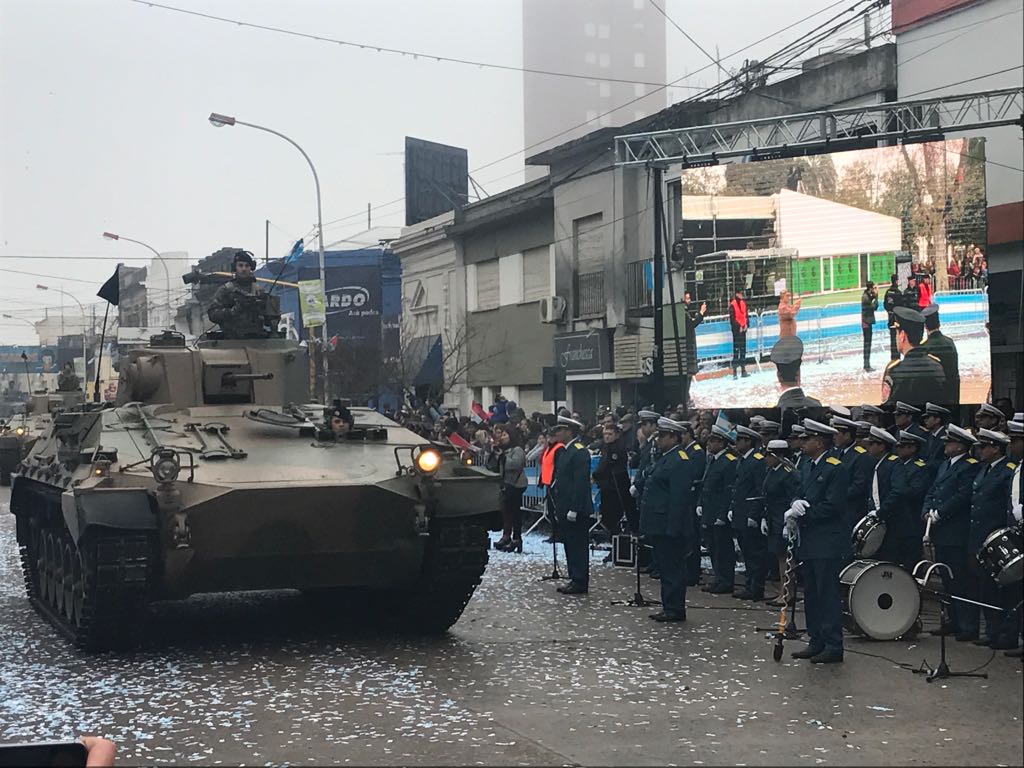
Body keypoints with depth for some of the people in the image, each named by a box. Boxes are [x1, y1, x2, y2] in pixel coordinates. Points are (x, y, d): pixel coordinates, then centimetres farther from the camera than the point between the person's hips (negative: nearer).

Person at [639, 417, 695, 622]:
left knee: (672, 568, -4)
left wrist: (672, 528, -23)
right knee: (665, 567, 15)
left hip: (669, 528, -11)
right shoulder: (665, 458, 17)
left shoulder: (680, 462, -16)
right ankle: (669, 607, 21)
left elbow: (679, 497, -21)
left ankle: (675, 609, 1)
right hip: (659, 527, 11)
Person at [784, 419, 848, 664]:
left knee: (828, 595, -5)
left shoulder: (834, 468, -12)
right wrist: (794, 511, -4)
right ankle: (817, 642, 21)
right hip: (809, 542, 9)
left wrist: (802, 513, -15)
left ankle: (833, 647, -1)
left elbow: (832, 506, -19)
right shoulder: (812, 467, 16)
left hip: (827, 544, -9)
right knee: (811, 595, 13)